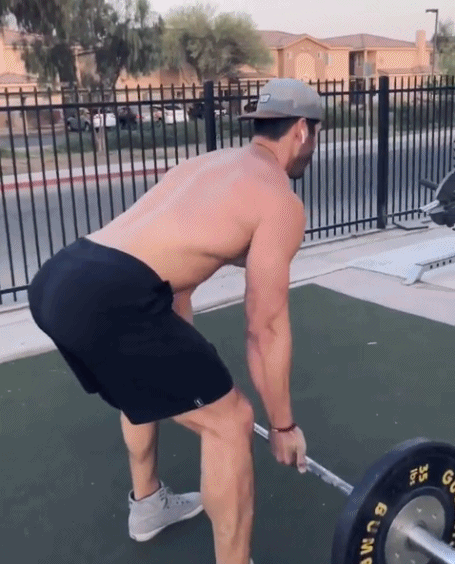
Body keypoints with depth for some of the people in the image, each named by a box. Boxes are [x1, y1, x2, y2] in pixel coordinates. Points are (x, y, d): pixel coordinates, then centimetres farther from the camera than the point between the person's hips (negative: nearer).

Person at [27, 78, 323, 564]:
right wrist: (283, 425, 16)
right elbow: (266, 327, 2)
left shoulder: (209, 165, 28)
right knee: (228, 422, 5)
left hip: (55, 279, 10)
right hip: (106, 299, -10)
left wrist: (183, 368, 43)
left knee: (143, 383, 35)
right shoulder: (281, 202, 2)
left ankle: (148, 505, 54)